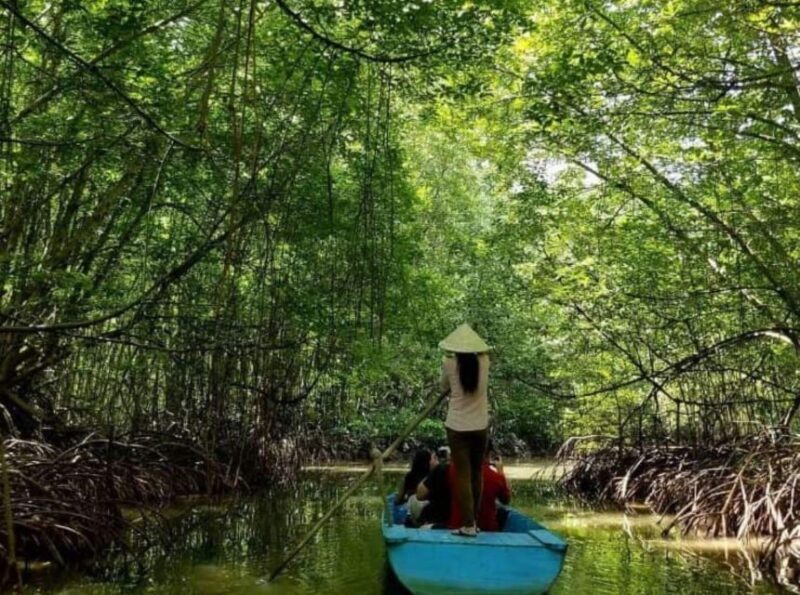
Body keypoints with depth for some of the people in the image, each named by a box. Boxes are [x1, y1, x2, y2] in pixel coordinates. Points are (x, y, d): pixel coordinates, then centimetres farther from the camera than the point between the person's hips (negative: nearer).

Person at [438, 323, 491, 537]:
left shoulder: (450, 364, -10)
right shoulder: (484, 362, -3)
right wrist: (472, 351, 22)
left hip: (457, 427, -3)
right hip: (480, 427, 3)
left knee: (463, 475, 0)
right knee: (476, 474, 13)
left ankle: (468, 525, -2)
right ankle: (474, 521, 21)